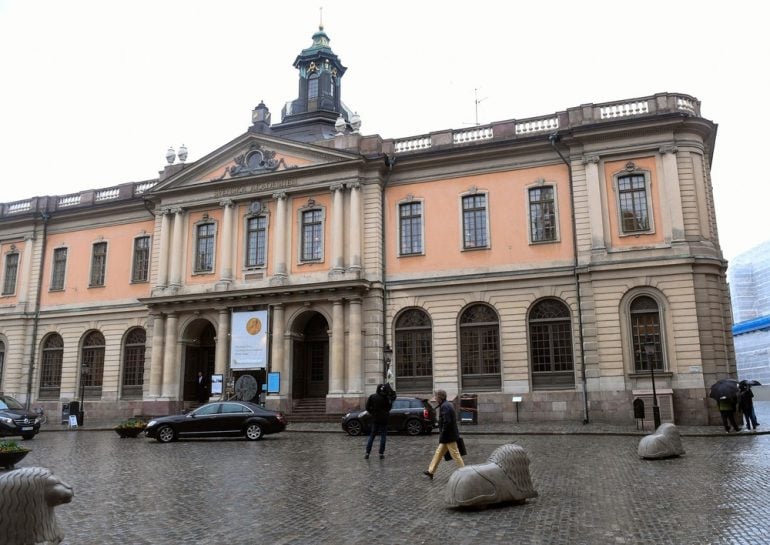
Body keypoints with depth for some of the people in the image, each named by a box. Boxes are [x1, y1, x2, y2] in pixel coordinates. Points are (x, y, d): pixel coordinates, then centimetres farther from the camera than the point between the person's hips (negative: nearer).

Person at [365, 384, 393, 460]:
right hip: (383, 419, -3)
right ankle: (381, 454, 2)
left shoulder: (372, 396, -1)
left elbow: (367, 407, -1)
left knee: (371, 436, 10)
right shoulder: (385, 397, -12)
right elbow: (389, 407, -4)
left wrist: (372, 413, 11)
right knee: (383, 436, 4)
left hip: (375, 419, 3)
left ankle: (367, 453, 7)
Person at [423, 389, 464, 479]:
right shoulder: (448, 405, 12)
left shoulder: (444, 406, -19)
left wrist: (442, 436, -18)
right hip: (448, 436, 10)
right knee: (439, 453, 14)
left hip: (448, 436, -10)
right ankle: (431, 471, 20)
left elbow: (447, 422, -25)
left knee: (455, 454, -1)